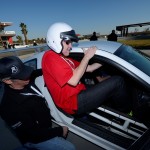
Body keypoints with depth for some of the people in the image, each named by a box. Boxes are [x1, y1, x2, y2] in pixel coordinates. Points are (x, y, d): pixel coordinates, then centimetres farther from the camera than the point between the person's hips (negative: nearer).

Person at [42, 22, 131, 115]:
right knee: (117, 82, -11)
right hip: (73, 103, -9)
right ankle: (127, 114, 12)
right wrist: (87, 57, -14)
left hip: (80, 94, 9)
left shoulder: (65, 58, 17)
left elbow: (89, 68, 16)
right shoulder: (50, 57, -11)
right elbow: (73, 81, -21)